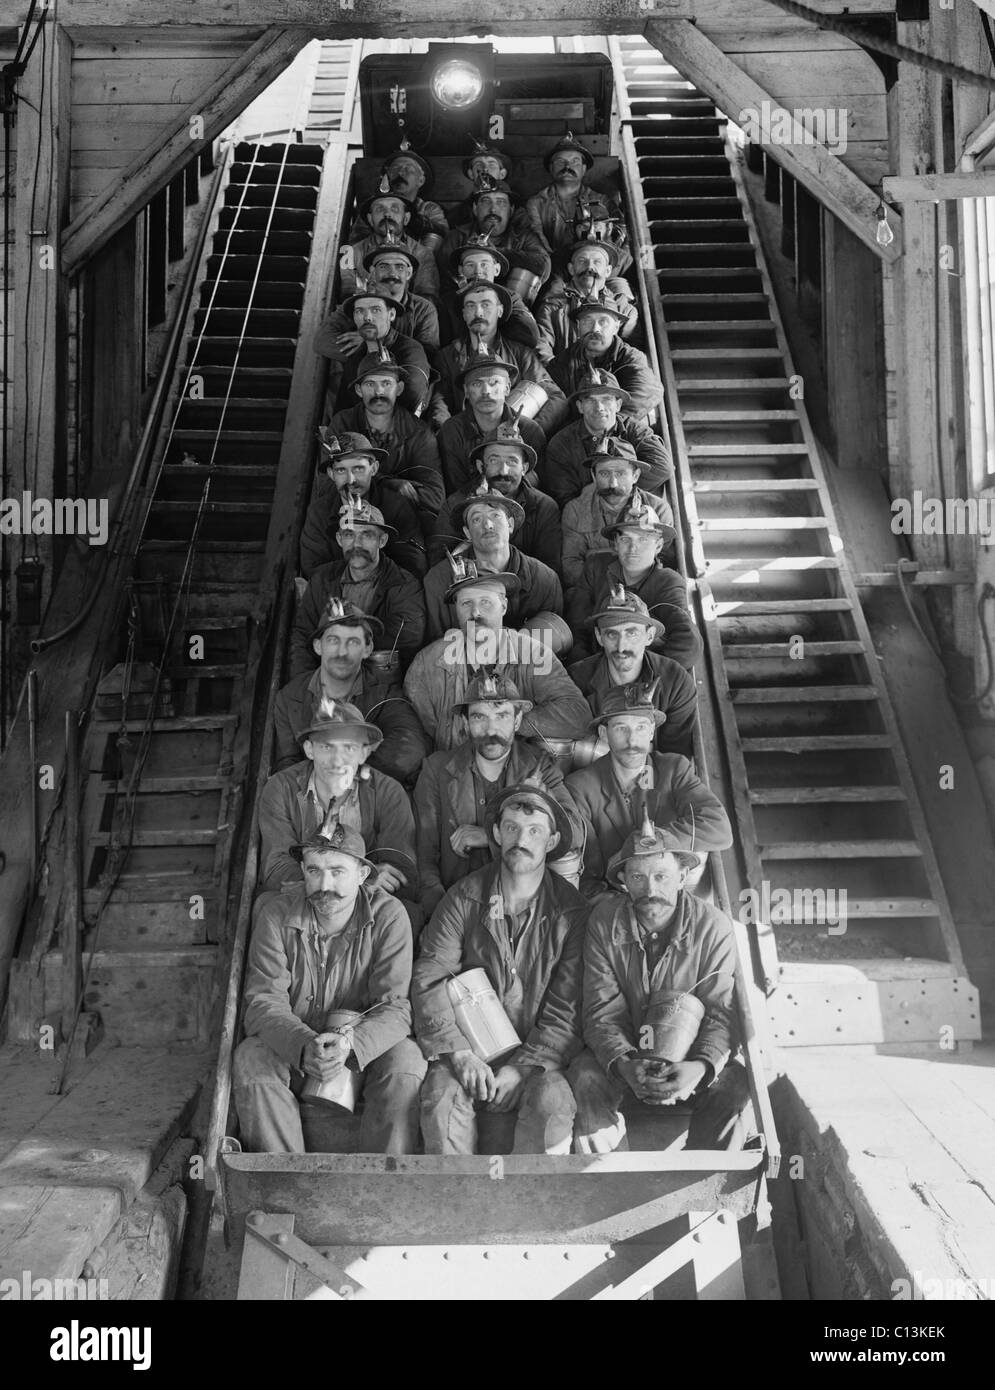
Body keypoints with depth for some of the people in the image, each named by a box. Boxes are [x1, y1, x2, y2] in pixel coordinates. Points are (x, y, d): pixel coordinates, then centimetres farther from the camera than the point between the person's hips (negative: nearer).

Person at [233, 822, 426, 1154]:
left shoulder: (388, 915, -13)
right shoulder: (277, 915, -10)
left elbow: (395, 1006, -17)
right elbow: (263, 1002, -15)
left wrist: (349, 1043, -38)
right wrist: (304, 1047, -36)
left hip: (365, 1051, -1)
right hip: (291, 1049, 1)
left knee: (405, 1060, -30)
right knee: (249, 1059, -28)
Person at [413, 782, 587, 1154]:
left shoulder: (571, 911, -1)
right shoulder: (464, 897, 1)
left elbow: (568, 1009, -5)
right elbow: (429, 977, -3)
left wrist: (522, 1067, -17)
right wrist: (459, 1052, -17)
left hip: (537, 1053, -1)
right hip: (466, 1043, 1)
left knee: (552, 1102, -30)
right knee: (442, 1097, -28)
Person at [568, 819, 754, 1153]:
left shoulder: (715, 927, -11)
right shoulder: (603, 923, -9)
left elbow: (721, 1013, -12)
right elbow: (602, 1012, -11)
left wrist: (702, 1066, -34)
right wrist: (624, 1063, -32)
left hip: (692, 1055, 0)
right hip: (624, 1055, 0)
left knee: (737, 1088, -28)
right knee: (584, 1078, -29)